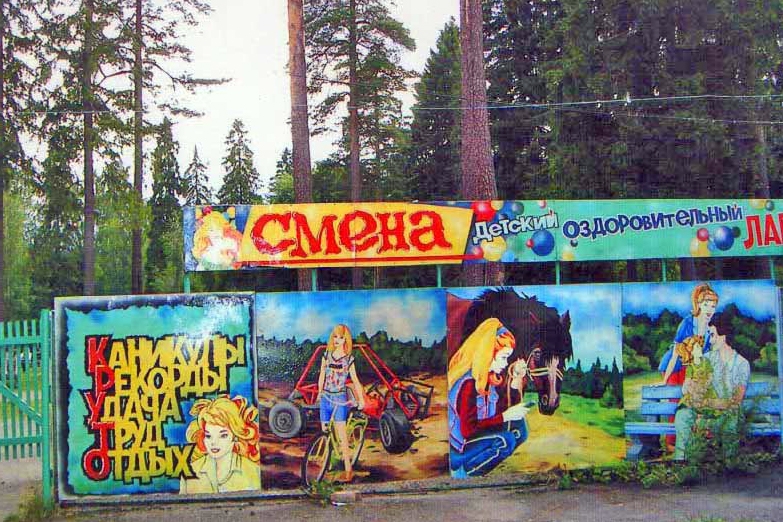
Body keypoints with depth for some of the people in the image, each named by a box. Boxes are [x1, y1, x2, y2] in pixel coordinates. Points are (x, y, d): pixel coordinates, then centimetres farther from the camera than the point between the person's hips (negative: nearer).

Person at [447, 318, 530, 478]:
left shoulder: (486, 376, 1)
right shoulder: (468, 383, -26)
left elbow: (501, 408, 5)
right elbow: (468, 430, -27)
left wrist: (516, 379, -5)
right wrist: (505, 416, -23)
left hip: (476, 435, 9)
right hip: (458, 451, -9)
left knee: (518, 426, 3)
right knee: (505, 441, -25)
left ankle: (472, 466, 1)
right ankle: (463, 472, -6)